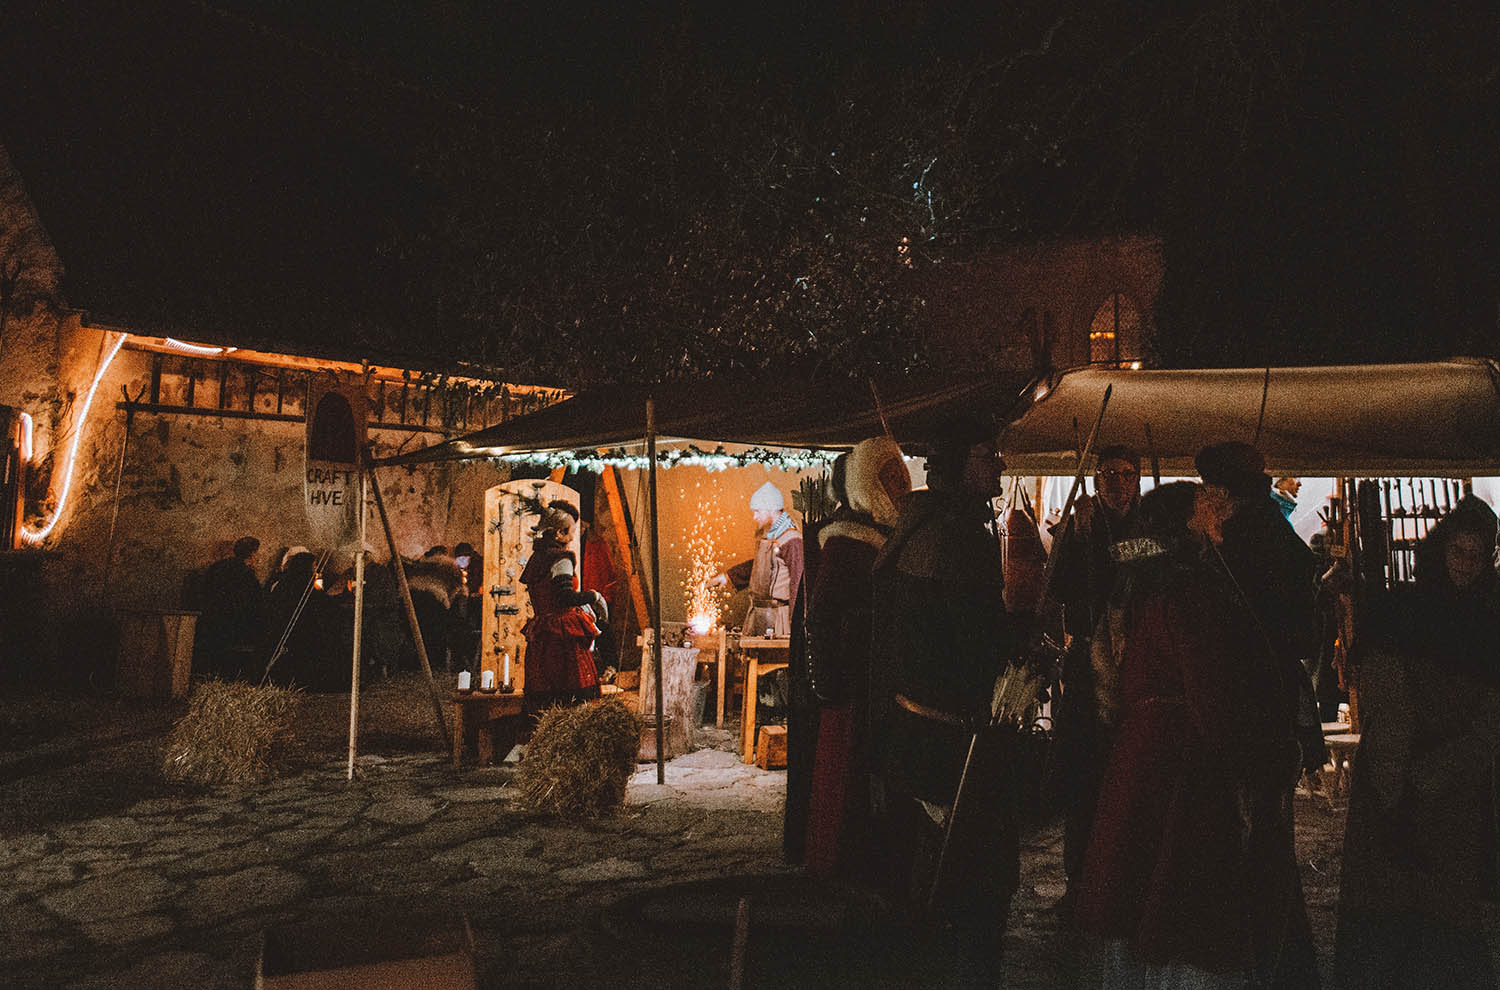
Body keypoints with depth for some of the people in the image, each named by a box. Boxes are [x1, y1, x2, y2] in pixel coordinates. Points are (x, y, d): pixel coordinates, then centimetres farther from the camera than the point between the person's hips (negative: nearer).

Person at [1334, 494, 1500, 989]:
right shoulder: (1397, 611, 4)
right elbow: (1378, 708, -2)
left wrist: (1431, 776, -7)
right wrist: (1398, 787, -11)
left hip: (1458, 795, 2)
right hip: (1388, 791, -1)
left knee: (1448, 910, 0)